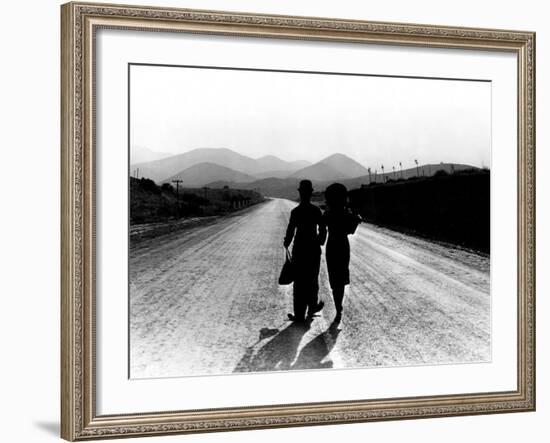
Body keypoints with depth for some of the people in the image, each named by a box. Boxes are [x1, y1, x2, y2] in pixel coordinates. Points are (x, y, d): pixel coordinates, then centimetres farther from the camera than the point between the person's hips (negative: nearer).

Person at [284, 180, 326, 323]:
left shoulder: (295, 211, -11)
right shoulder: (316, 211, -6)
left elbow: (290, 231, -10)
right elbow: (323, 230, -1)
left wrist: (287, 243, 7)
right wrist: (320, 241, 16)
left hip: (299, 248, -1)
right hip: (314, 248, 1)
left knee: (299, 281, 4)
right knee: (312, 279, 18)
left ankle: (299, 315, 3)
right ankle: (312, 308, 32)